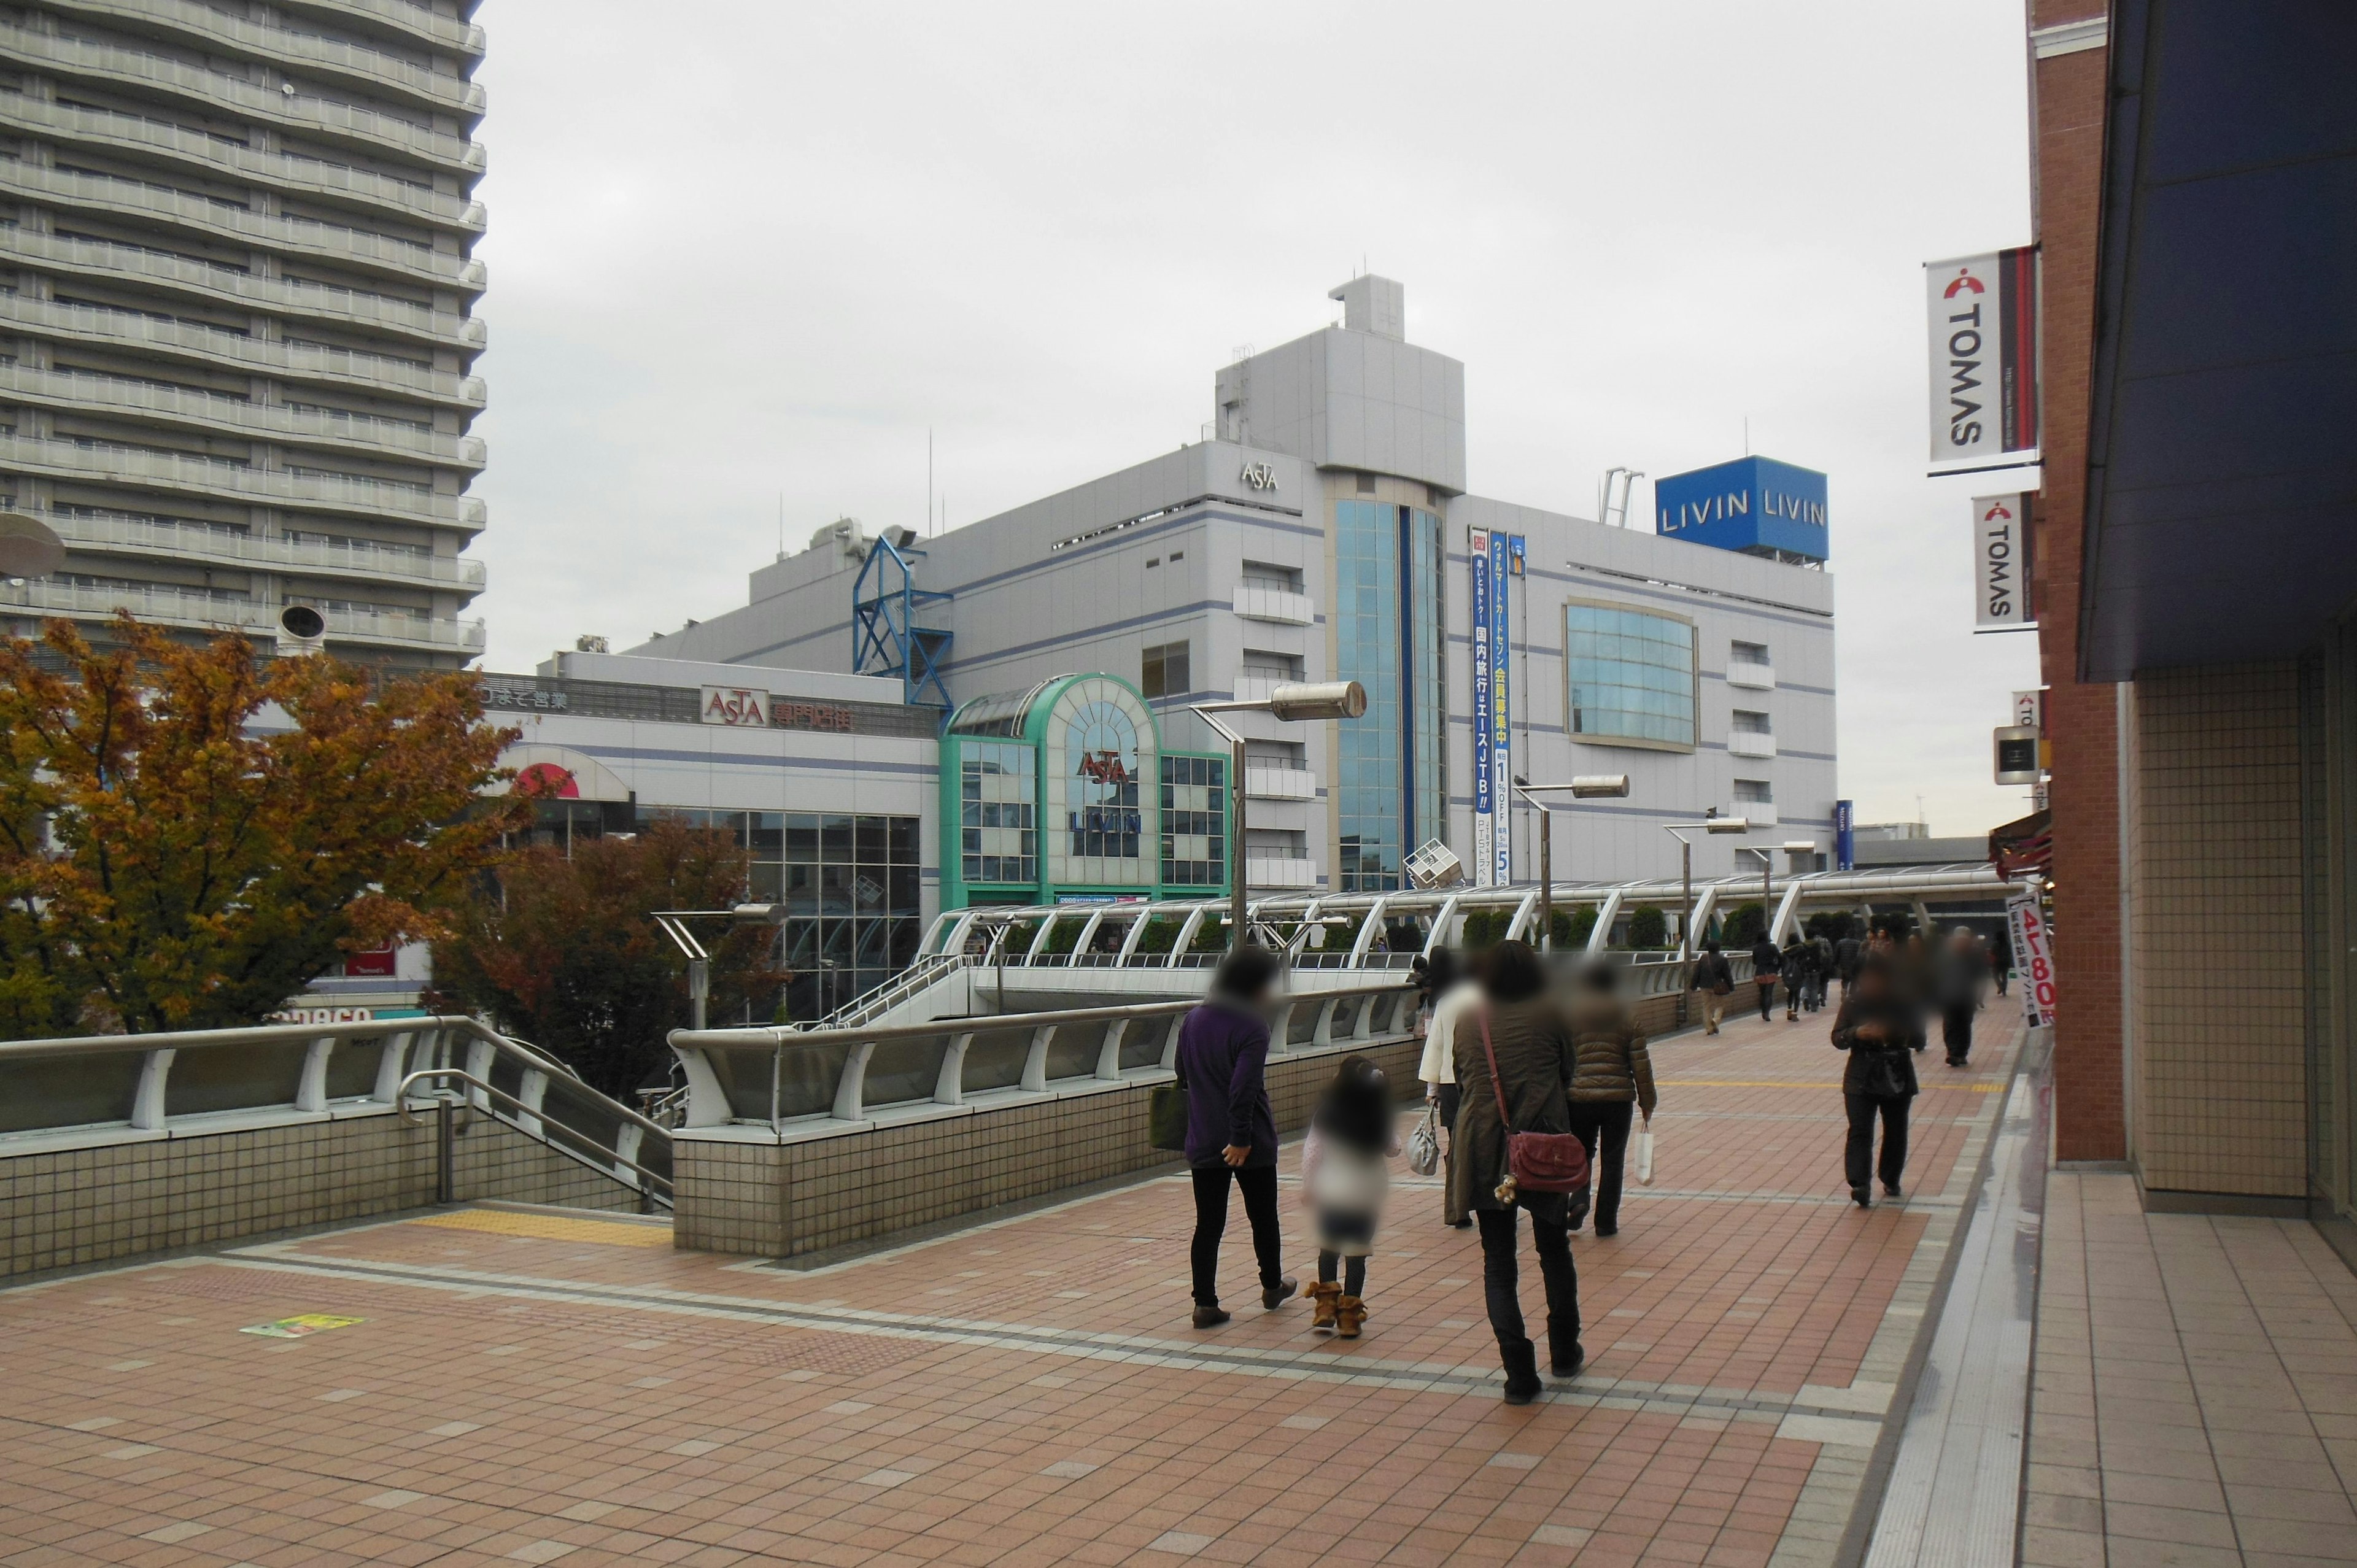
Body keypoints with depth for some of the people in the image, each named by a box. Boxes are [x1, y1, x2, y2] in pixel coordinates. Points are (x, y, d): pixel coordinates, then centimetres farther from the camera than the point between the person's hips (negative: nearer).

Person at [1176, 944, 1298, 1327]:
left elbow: (1183, 1076, 17)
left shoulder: (1193, 1021, 5)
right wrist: (1240, 1138, -23)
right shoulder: (1252, 1027, -17)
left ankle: (1205, 1304, 5)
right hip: (1250, 1145, -5)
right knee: (1263, 1217, 16)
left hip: (1202, 1144, 5)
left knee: (1208, 1224, 7)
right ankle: (1272, 1287, 33)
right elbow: (1244, 1088, -26)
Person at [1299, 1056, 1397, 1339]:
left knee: (1328, 1250, 19)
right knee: (1356, 1256, 6)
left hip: (1330, 1195, 0)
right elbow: (1392, 1149, 3)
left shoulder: (1326, 1114, -9)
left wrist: (1308, 1187, 3)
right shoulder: (1379, 1120, -7)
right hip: (1366, 1198, 0)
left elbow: (1311, 1152, -7)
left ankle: (1326, 1305, 17)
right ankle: (1349, 1316, 8)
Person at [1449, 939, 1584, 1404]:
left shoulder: (1467, 1023, 4)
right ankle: (1564, 1353, 33)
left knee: (1497, 1263, 6)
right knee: (1554, 1251, 20)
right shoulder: (1551, 1016, -1)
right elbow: (1566, 1075, 6)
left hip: (1482, 1150, 1)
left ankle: (1520, 1373, 0)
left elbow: (1461, 1083, 11)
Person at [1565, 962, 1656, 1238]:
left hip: (1579, 1099, 1)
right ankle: (1606, 1223, 11)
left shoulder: (1570, 1019, 3)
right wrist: (1647, 1102, 8)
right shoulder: (1628, 1021, 3)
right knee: (1612, 1161, 9)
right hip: (1619, 1099, -1)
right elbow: (1641, 1066, 0)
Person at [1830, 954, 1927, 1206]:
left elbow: (1919, 1040, -2)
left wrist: (1895, 1033, -22)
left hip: (1897, 1079, 1)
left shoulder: (1906, 1004, 0)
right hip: (1861, 1079, -1)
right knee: (1859, 1131, -13)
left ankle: (1891, 1181, 31)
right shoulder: (1853, 1003, -1)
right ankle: (1859, 1185, -20)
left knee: (1895, 1132, 12)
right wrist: (1857, 1033, -21)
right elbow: (1837, 1038, 0)